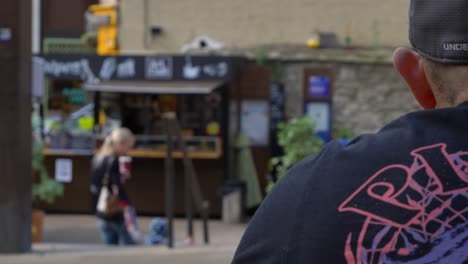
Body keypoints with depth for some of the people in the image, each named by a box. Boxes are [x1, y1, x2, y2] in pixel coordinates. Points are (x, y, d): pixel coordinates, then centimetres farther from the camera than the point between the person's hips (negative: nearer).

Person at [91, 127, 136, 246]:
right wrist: (127, 209, -29)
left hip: (102, 215, 8)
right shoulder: (114, 162, -17)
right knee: (129, 246, -2)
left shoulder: (97, 159, 9)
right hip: (116, 214, -8)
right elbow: (118, 188, -26)